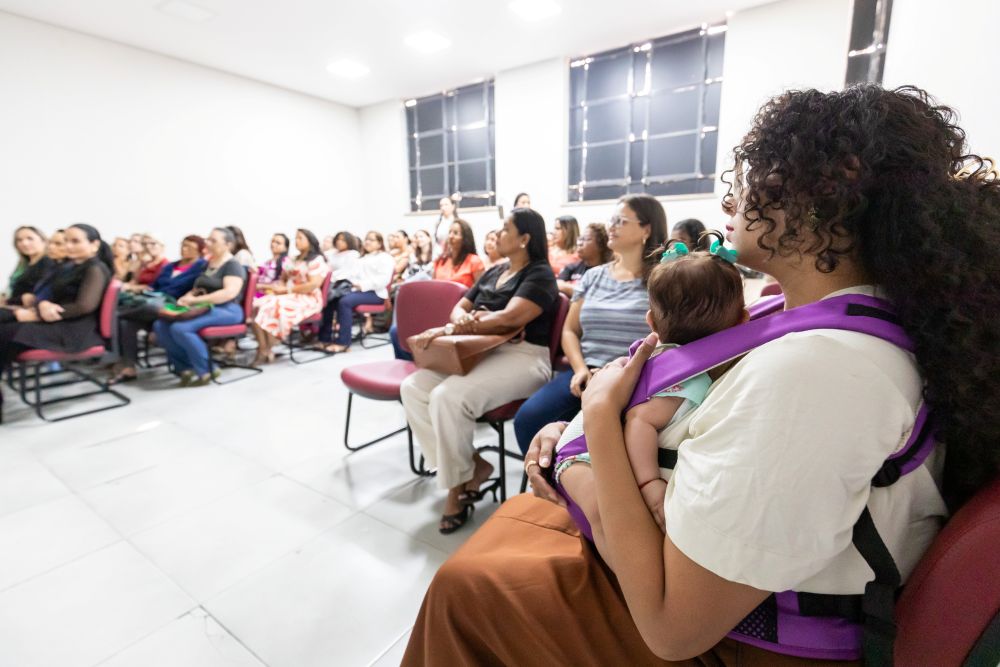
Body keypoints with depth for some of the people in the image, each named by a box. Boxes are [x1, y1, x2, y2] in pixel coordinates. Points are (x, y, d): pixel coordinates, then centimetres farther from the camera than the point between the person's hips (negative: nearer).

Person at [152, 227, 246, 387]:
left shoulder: (233, 265, -6)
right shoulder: (207, 265, 20)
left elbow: (230, 292, -21)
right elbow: (197, 289, 21)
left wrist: (196, 300, -22)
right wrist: (186, 298, -3)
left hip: (225, 310, -8)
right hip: (203, 309, 9)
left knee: (180, 328, -28)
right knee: (160, 325, -10)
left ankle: (205, 371, -15)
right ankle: (186, 367, -9)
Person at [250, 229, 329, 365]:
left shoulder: (317, 260, -4)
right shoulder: (294, 260, 23)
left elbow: (313, 285, -16)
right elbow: (284, 279, 24)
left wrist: (286, 290, -15)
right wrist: (277, 287, -1)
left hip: (307, 299, -8)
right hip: (289, 296, 8)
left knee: (273, 307, -31)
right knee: (257, 306, -17)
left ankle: (267, 351, -17)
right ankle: (262, 349, -24)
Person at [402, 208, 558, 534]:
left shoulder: (540, 275, -4)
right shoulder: (492, 273, 21)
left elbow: (509, 318, -19)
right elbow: (459, 308, 16)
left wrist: (448, 330, -19)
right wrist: (461, 322, -11)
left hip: (522, 358, -8)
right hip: (480, 353, 8)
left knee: (448, 397, -31)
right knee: (412, 388, -12)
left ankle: (457, 484, -8)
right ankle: (473, 466, -6)